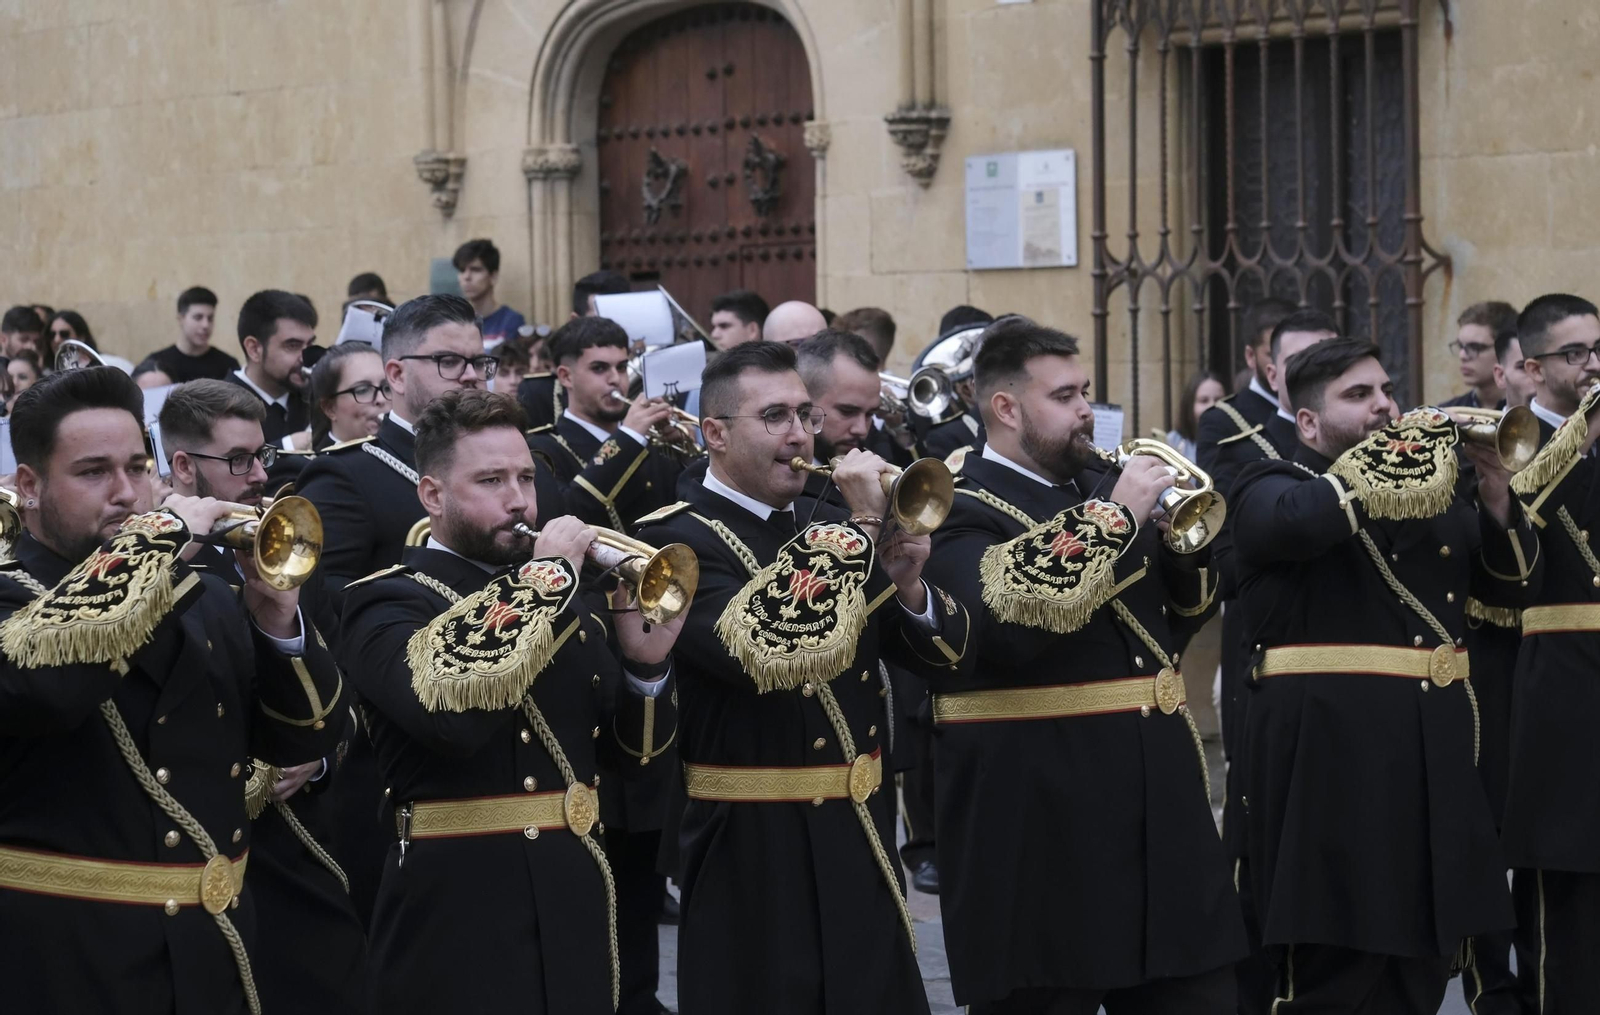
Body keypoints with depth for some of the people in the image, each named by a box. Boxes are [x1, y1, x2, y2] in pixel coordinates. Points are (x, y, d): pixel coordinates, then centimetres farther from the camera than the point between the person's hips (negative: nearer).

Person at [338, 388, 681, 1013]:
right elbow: (450, 713, -28)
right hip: (459, 915, -6)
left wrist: (646, 662, -5)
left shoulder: (560, 596, 13)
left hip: (576, 909, 6)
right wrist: (545, 579, -19)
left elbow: (634, 749, 15)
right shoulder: (387, 603, -8)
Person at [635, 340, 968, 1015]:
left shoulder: (826, 529, 12)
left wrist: (905, 583, -9)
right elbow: (767, 650, -29)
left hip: (861, 836, 7)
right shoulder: (677, 541, -11)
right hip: (758, 857, -7)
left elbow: (941, 650, 13)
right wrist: (861, 526, -23)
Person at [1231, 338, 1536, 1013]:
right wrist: (1399, 452, -13)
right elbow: (1305, 518, -25)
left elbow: (1516, 584, 13)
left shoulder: (1435, 490, 19)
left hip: (1435, 763, 7)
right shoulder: (1271, 488, 0)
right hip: (1333, 762, -6)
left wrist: (1496, 499, -5)